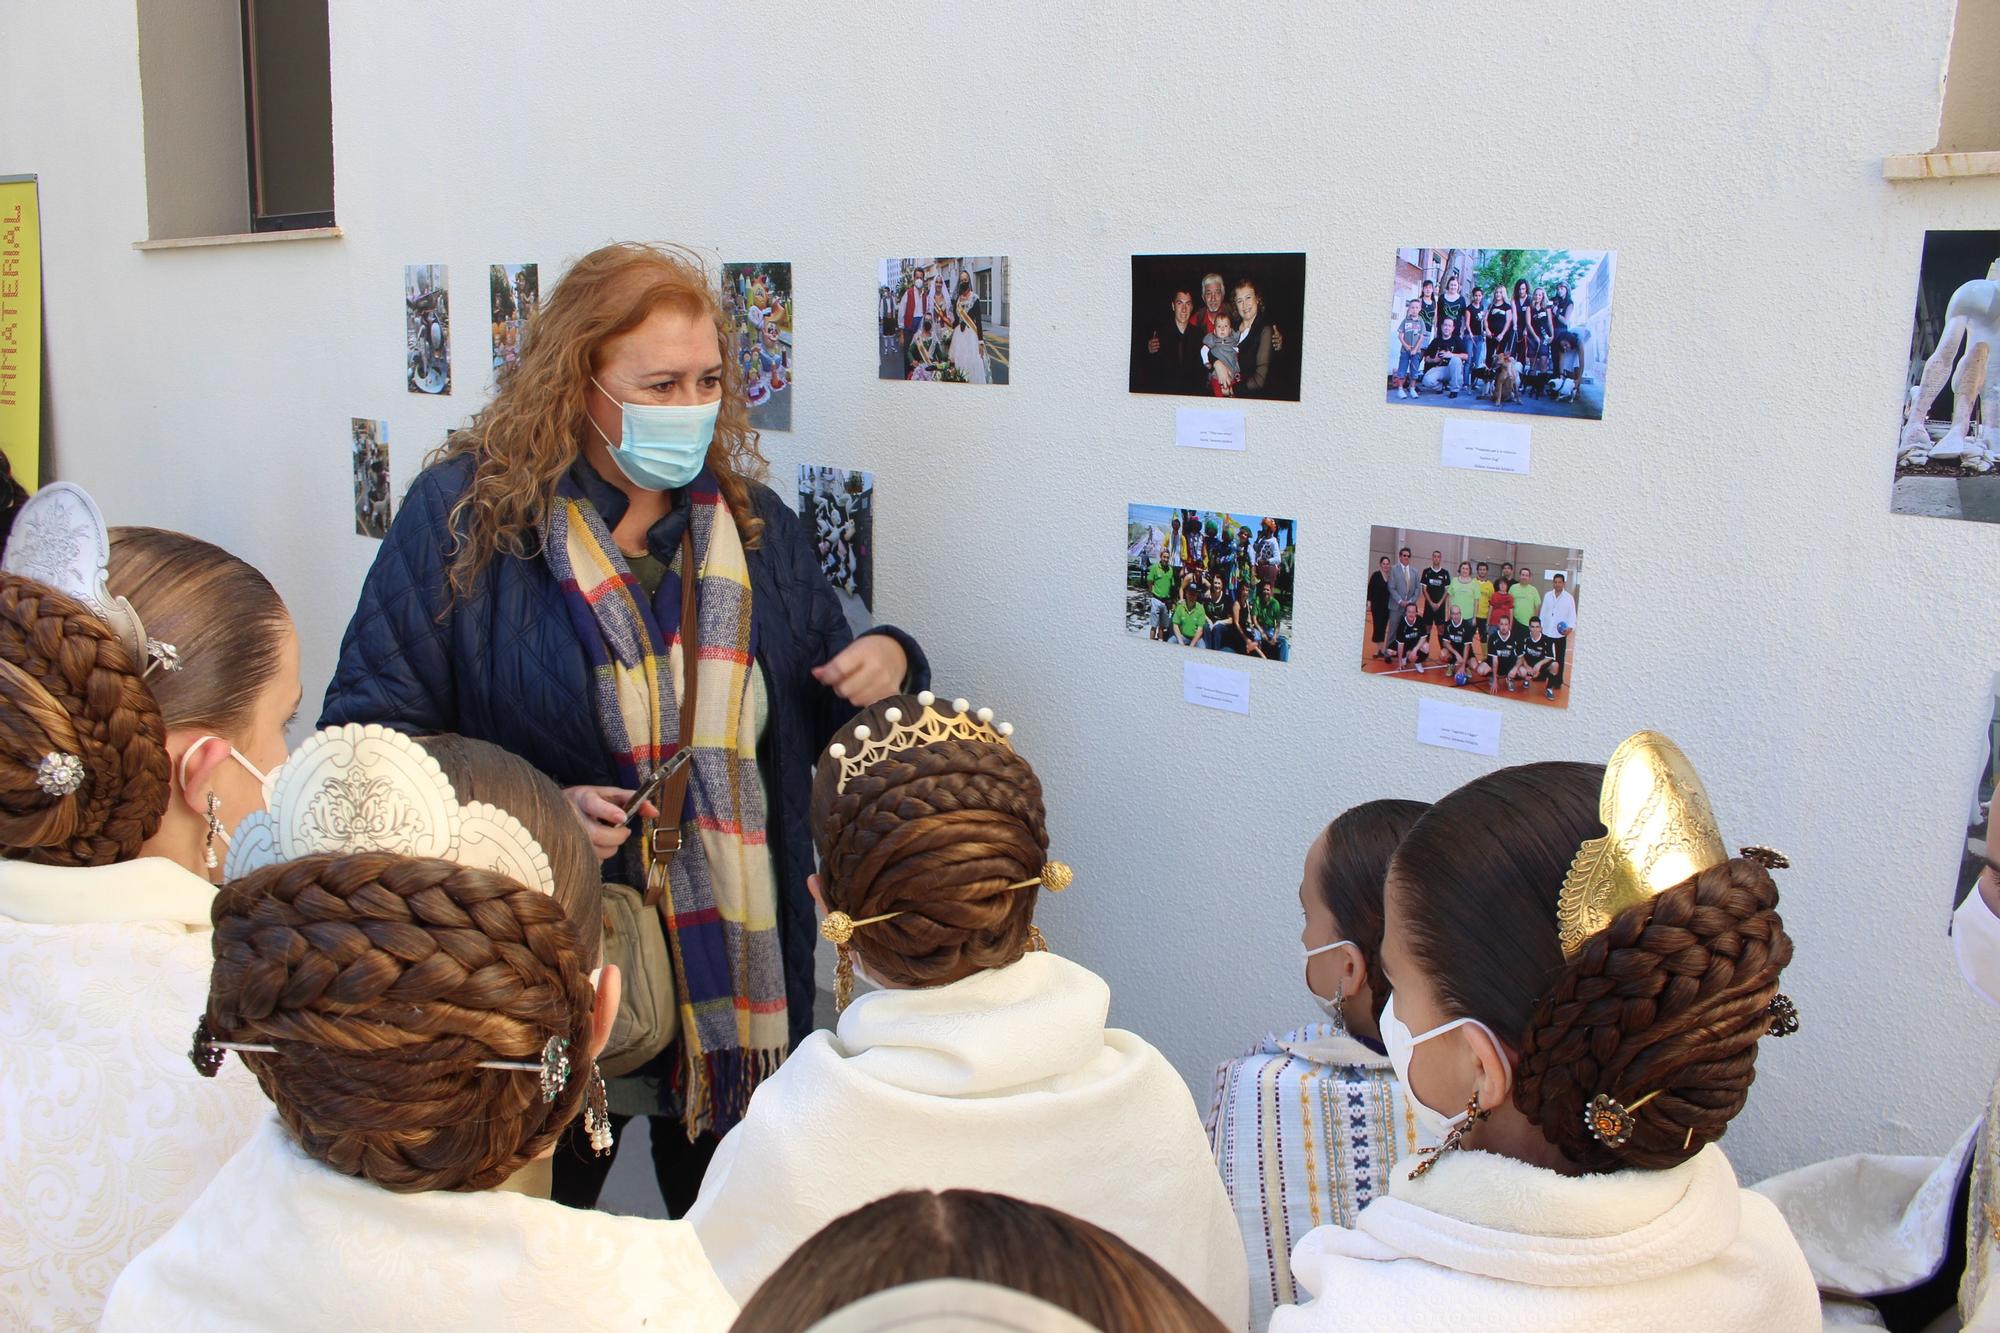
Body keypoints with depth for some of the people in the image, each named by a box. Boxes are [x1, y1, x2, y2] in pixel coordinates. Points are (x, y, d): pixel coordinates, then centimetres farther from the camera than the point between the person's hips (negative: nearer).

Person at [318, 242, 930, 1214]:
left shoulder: (753, 523, 6)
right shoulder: (466, 511, -7)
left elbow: (815, 714, 16)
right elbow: (371, 732, -8)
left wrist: (885, 663, -6)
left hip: (739, 978, 4)